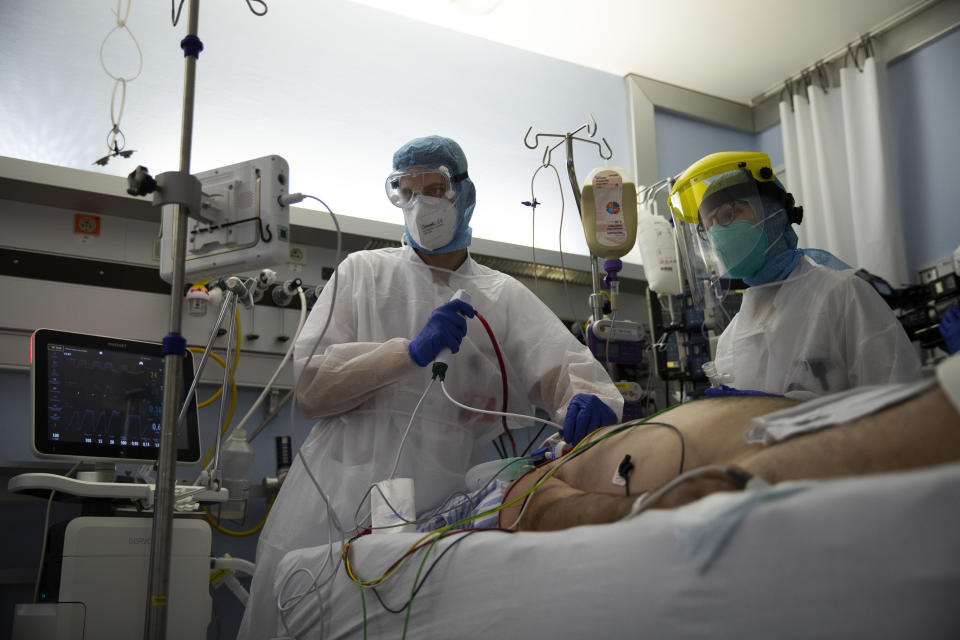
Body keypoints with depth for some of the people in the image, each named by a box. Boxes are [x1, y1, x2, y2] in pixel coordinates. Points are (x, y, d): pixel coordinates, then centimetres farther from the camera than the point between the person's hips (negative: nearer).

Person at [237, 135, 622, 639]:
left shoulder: (504, 296, 11)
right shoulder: (364, 272, 9)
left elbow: (562, 367, -4)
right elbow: (310, 390, -2)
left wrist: (584, 400, -29)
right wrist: (413, 351, -15)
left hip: (446, 504, 1)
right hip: (341, 499, 0)